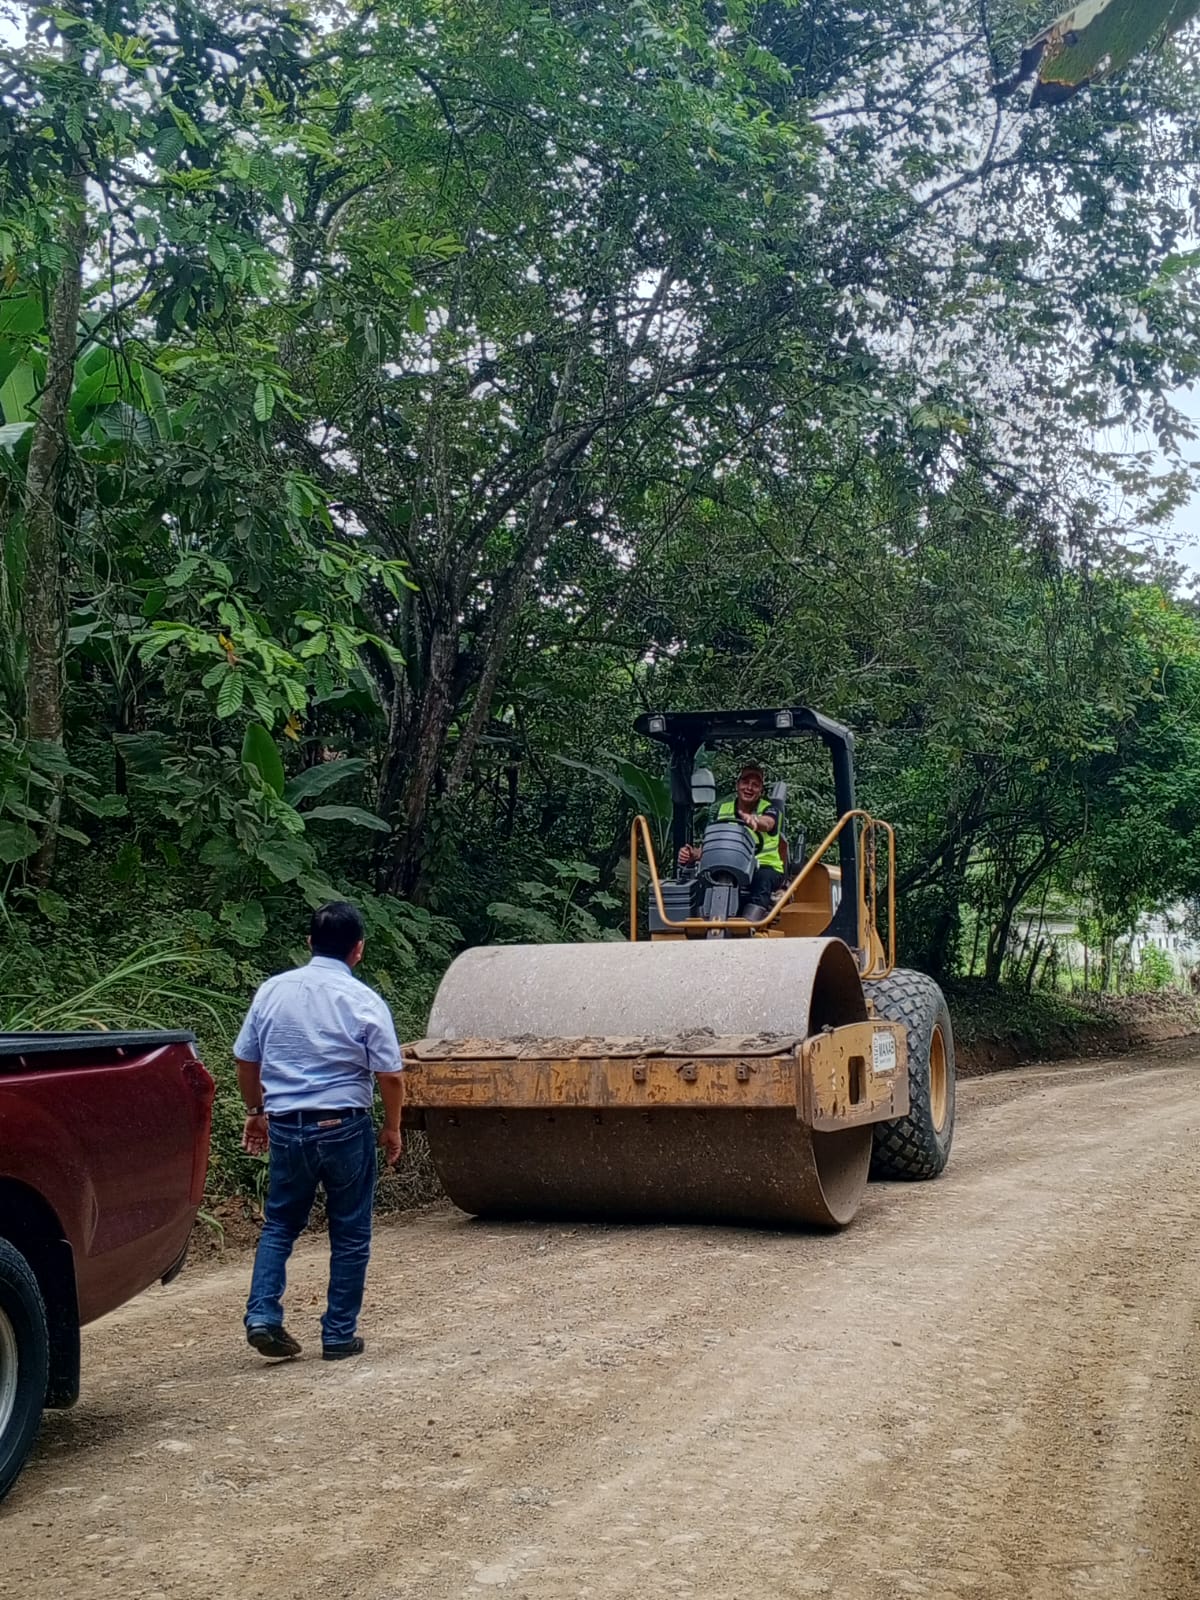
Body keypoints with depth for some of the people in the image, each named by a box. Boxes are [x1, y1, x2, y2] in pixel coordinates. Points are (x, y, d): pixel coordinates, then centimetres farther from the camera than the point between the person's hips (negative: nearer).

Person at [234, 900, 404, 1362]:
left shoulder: (273, 991, 2)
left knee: (280, 1224, 19)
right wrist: (392, 1128, 6)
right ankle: (339, 1335, 14)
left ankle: (263, 1316, 7)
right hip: (344, 1128, -3)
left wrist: (255, 1111, 24)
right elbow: (390, 1076, -9)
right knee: (350, 1234, 10)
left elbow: (245, 1061, 10)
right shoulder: (363, 1001, -9)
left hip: (285, 1127, 3)